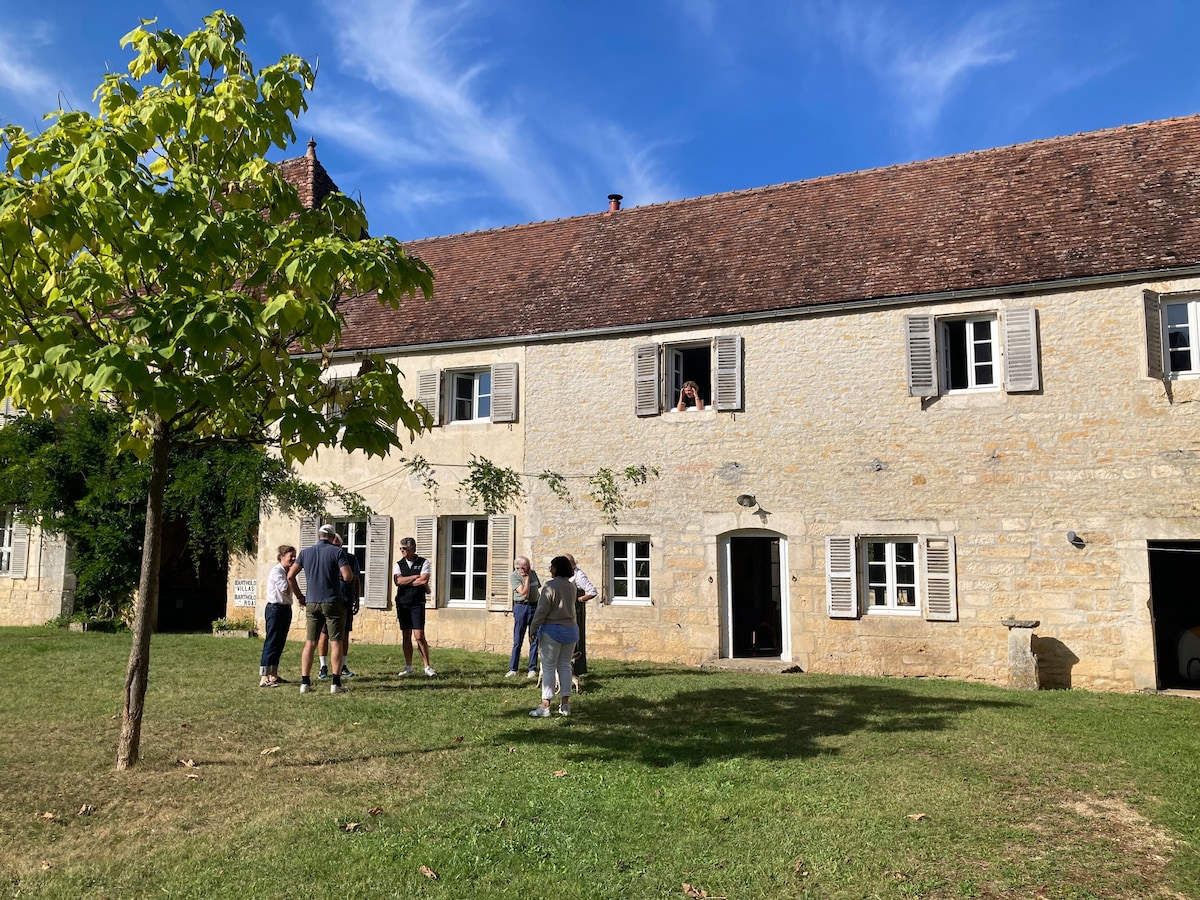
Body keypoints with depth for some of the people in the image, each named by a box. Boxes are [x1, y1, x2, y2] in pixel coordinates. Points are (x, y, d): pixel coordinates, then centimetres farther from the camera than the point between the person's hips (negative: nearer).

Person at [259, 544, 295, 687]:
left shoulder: (286, 572, 15)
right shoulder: (277, 571, -13)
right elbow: (286, 590, -18)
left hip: (285, 609, 10)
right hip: (275, 608, -10)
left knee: (279, 644, 13)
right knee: (271, 643, -11)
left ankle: (273, 675, 21)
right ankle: (264, 678, -12)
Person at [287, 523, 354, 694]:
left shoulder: (306, 552, 7)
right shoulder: (337, 552, -5)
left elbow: (290, 576, 6)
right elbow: (348, 576, -15)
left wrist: (299, 596, 15)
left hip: (312, 603, 4)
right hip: (333, 603, -4)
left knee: (310, 643, 9)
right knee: (335, 642, 1)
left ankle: (305, 682, 7)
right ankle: (336, 683, 0)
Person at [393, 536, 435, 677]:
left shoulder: (423, 562, 0)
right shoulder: (399, 564, 9)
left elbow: (424, 580, -14)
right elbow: (397, 581, -8)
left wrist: (405, 581, -5)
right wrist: (416, 577, -8)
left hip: (417, 603, -3)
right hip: (402, 603, 3)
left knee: (419, 636, -8)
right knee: (406, 636, 7)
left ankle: (427, 666, 1)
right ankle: (408, 666, 16)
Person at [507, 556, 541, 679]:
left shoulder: (533, 573, 8)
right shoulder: (513, 576, -8)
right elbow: (524, 593, -17)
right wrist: (526, 577, -12)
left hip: (534, 606, 4)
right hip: (520, 607, -4)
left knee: (534, 639, 2)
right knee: (517, 640, 0)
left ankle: (532, 669, 7)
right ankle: (512, 669, 9)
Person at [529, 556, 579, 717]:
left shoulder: (550, 586, -15)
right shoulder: (571, 586, 5)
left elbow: (541, 611, -16)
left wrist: (533, 630, -8)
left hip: (552, 630, -6)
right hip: (570, 629, 6)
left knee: (548, 668, 0)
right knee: (565, 666, 12)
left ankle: (545, 706, 1)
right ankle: (565, 705, 13)